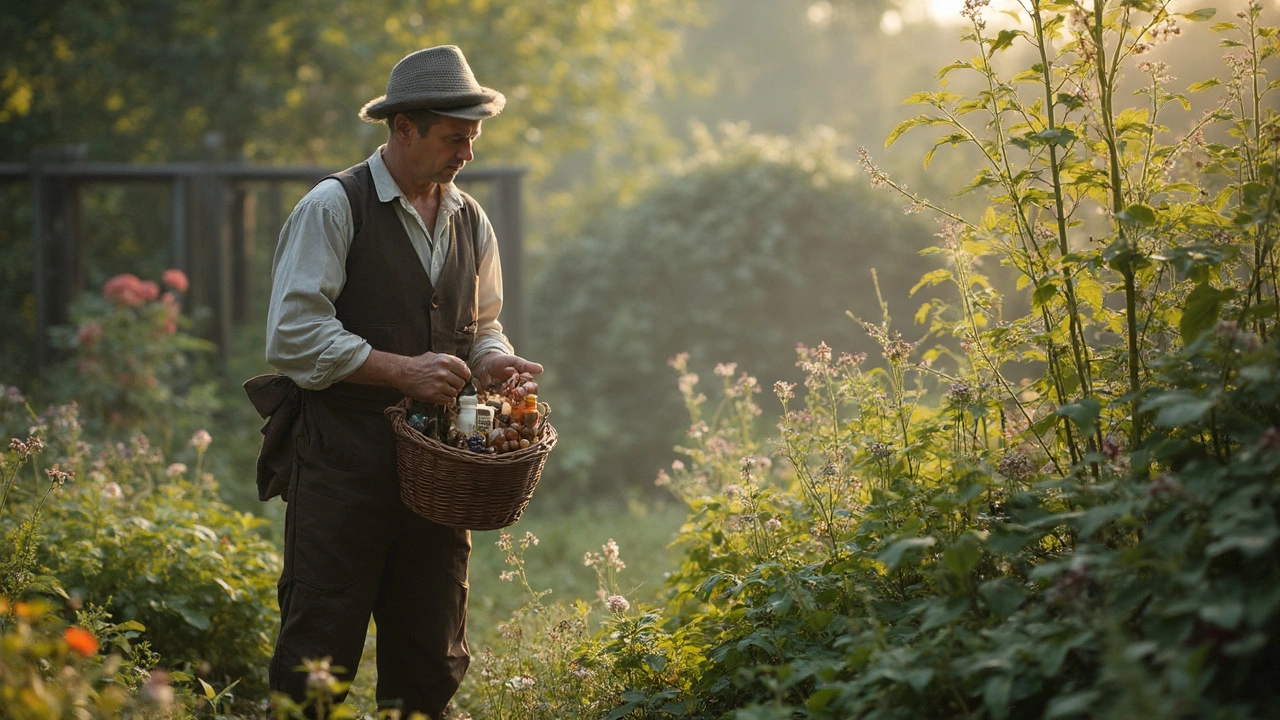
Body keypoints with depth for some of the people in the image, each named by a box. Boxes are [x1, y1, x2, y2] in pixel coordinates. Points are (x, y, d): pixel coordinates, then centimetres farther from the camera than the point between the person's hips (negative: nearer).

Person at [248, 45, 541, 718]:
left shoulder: (471, 222, 13)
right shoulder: (333, 207, -6)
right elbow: (294, 336, -12)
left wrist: (493, 360, -1)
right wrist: (403, 371, -17)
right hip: (344, 456, -6)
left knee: (431, 662, 9)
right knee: (320, 654, -6)